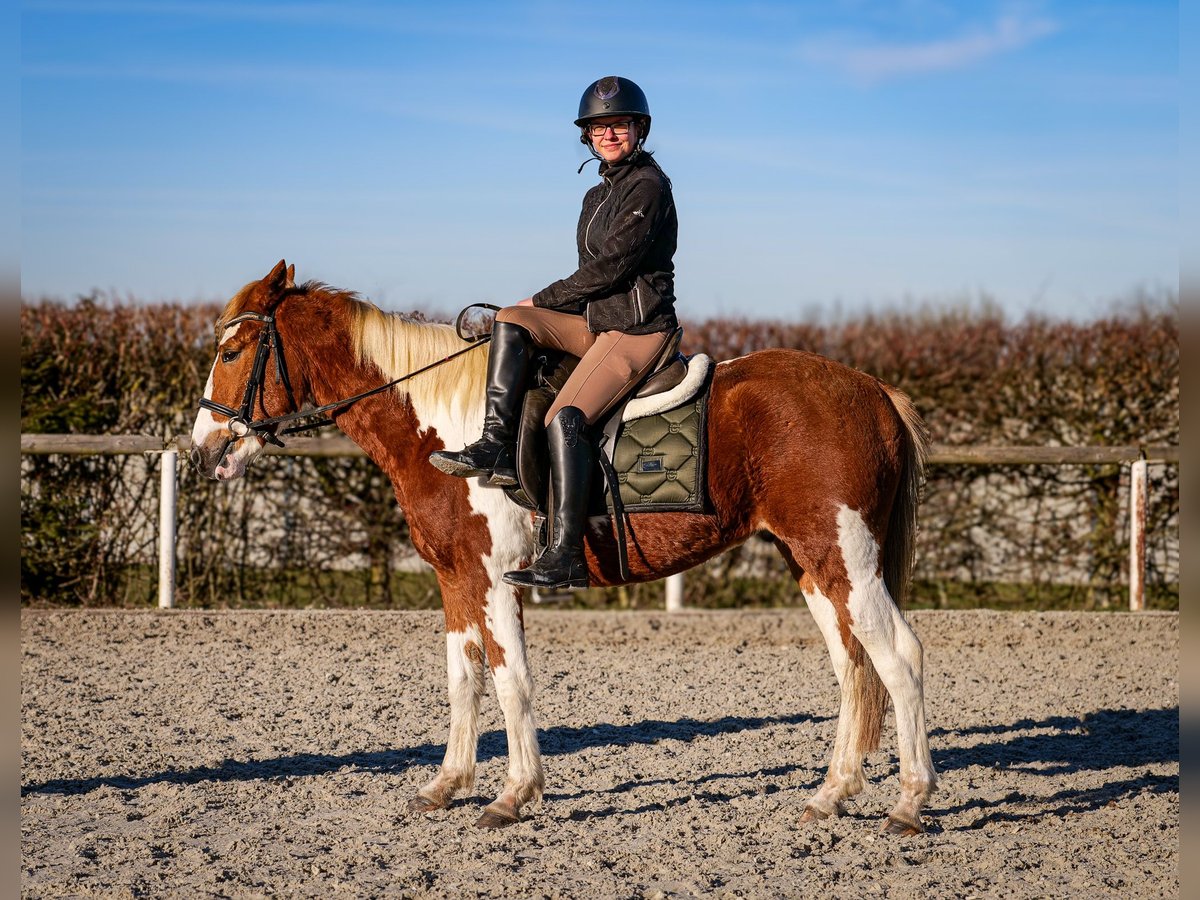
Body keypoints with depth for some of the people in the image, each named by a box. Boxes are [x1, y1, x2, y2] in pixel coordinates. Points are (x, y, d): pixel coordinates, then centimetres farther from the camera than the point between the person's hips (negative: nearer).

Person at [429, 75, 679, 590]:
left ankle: (566, 557, -30)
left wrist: (546, 300, -8)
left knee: (566, 415, -26)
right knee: (511, 321, -11)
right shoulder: (599, 194, 20)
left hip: (639, 328, -9)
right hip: (597, 320, 9)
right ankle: (496, 447, -21)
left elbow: (611, 266, -16)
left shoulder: (648, 186, -10)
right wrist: (540, 311, 6)